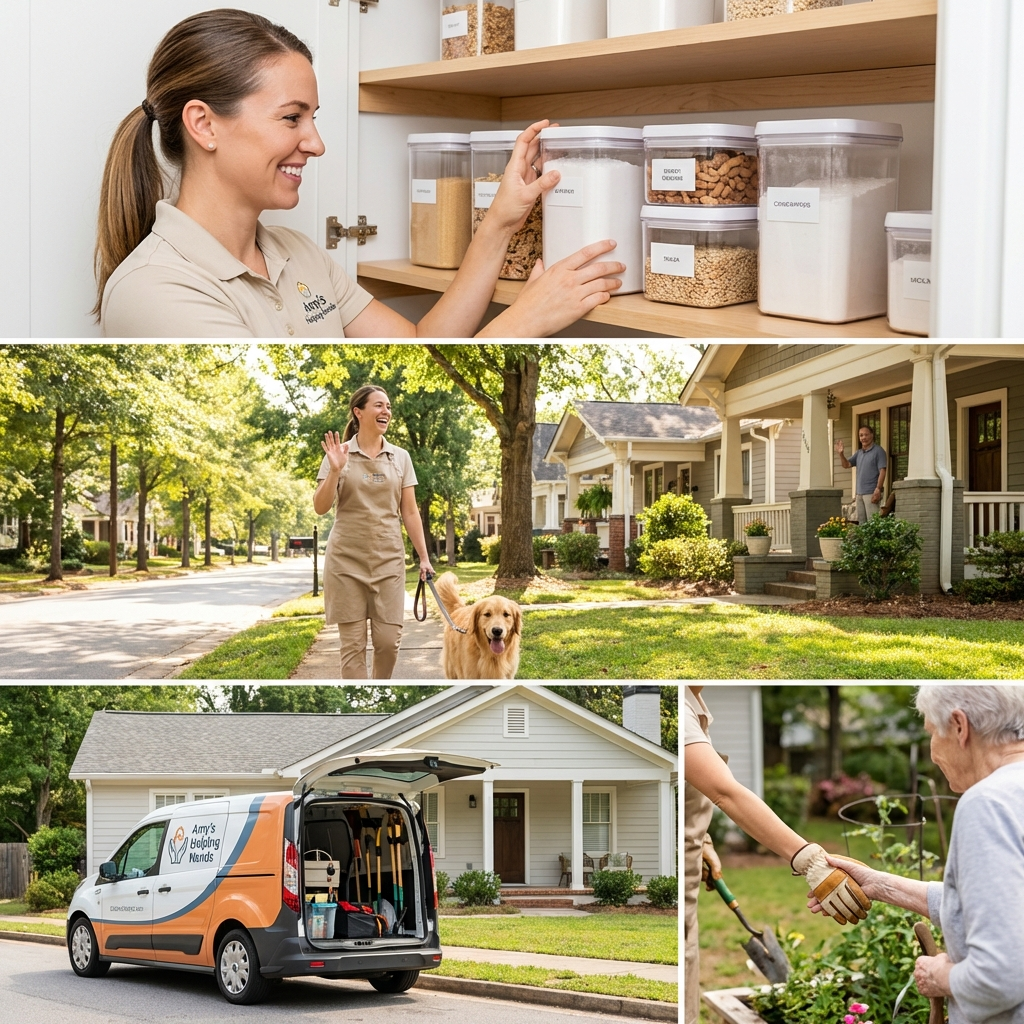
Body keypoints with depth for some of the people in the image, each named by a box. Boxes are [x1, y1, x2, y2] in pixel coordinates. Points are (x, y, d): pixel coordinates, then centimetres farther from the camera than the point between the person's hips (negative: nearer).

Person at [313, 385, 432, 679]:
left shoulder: (400, 457, 8)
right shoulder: (338, 455, 1)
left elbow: (410, 512, 10)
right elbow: (321, 508, -4)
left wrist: (424, 557, 6)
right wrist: (335, 471, -18)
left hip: (388, 559, 2)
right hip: (347, 560, -2)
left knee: (389, 641, -2)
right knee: (353, 644, -2)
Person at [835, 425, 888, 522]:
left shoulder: (878, 451, -3)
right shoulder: (859, 453, 18)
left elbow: (882, 471, -10)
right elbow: (846, 465, 13)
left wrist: (878, 489, -18)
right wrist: (841, 454, -5)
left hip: (871, 493, -7)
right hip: (859, 493, 7)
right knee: (861, 521, 7)